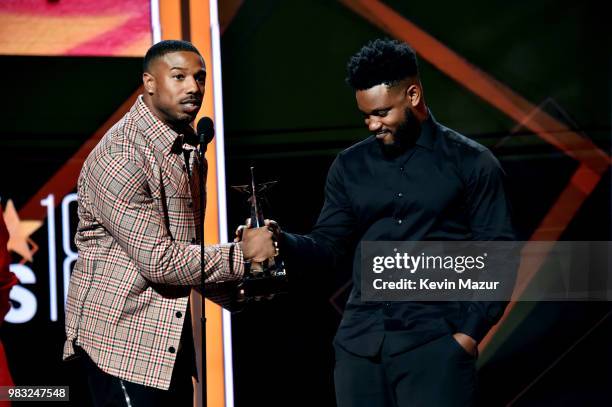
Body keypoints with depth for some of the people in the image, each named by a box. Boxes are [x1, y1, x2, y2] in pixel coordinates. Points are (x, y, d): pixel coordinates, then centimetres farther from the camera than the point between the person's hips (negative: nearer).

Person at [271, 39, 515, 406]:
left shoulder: (472, 163, 0)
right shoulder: (350, 166, 12)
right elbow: (330, 244, 11)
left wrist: (469, 333, -10)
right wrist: (281, 242, -9)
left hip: (436, 341, -4)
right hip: (360, 342, 4)